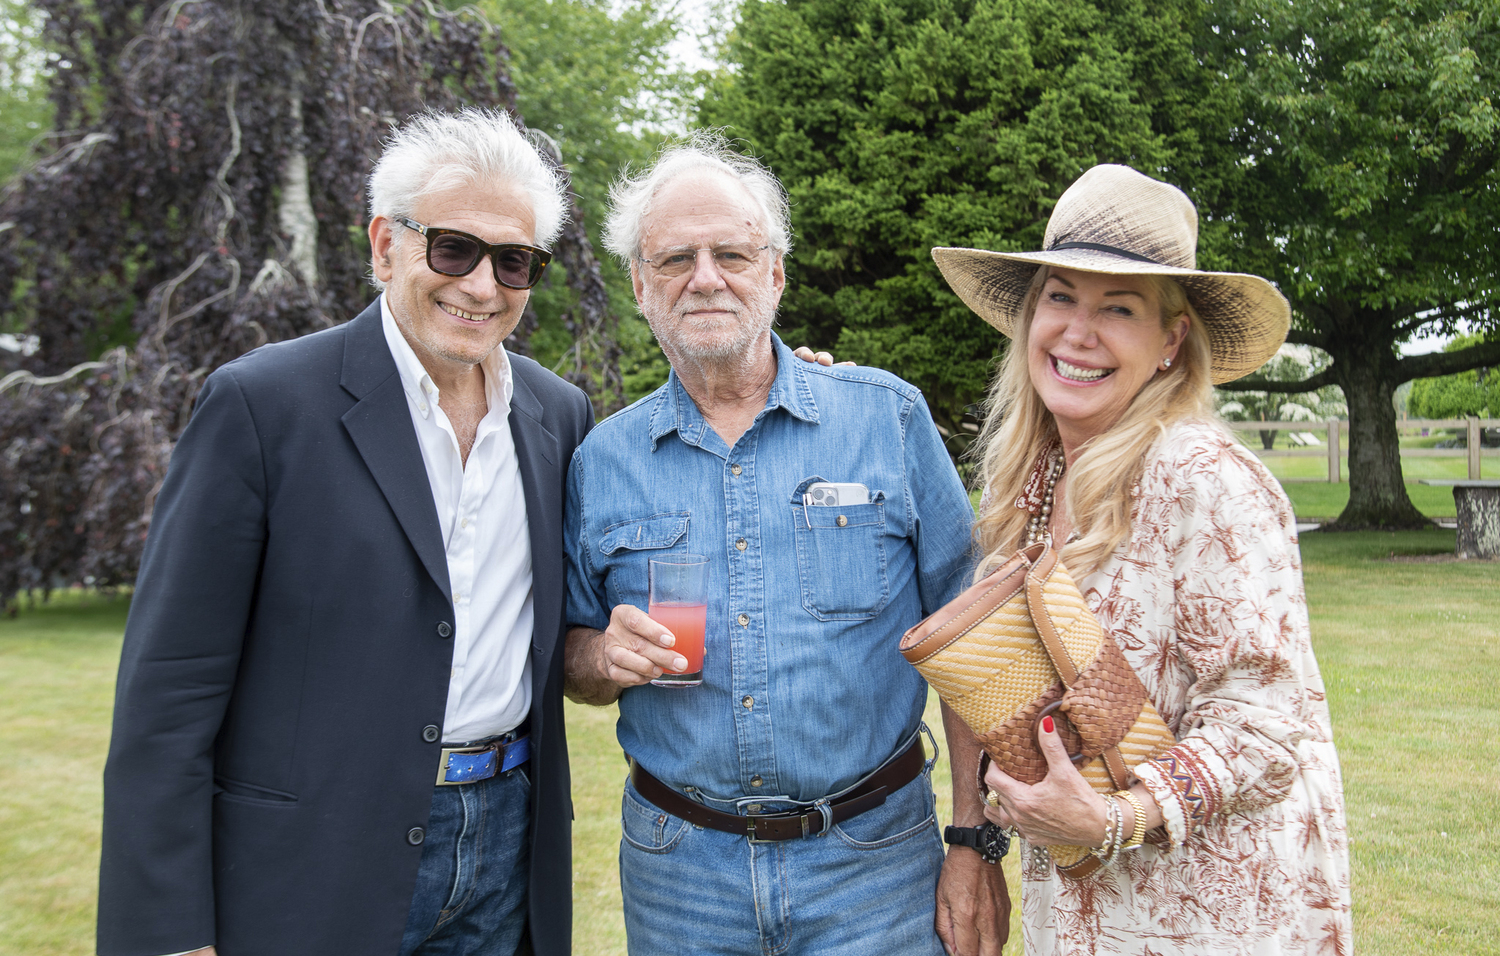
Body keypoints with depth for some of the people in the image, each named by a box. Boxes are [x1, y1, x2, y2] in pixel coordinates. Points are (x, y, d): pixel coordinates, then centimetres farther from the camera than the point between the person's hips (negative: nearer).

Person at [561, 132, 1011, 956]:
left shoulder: (887, 416, -4)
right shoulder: (603, 460, 1)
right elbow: (573, 662, 10)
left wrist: (977, 842, -7)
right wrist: (607, 655, -12)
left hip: (873, 860, -1)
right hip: (678, 869, 2)